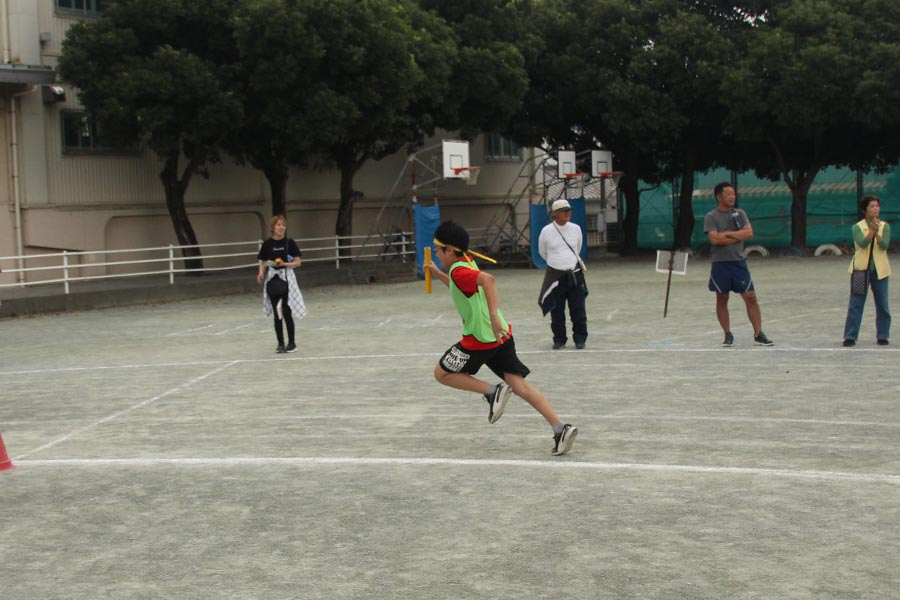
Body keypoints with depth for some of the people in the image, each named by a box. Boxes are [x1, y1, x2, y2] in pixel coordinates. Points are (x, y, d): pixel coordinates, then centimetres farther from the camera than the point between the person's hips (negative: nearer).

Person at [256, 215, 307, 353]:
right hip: (272, 279, 2)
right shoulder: (267, 244, 2)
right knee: (277, 313, 5)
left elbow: (297, 262, 0)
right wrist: (261, 273, -10)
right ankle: (281, 343, 13)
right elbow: (263, 263, 9)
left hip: (286, 279, -2)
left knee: (287, 312, -5)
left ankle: (291, 343, 6)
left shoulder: (289, 243, -2)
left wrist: (284, 264, -16)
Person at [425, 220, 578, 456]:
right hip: (501, 335, 9)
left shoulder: (458, 271, -14)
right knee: (519, 385, 2)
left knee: (442, 373, 10)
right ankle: (560, 428, -11)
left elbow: (488, 279, -35)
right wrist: (437, 273, 33)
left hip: (480, 339, -9)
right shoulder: (466, 264, 14)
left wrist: (494, 317, -40)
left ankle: (493, 391, -4)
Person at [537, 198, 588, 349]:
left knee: (578, 310, 3)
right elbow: (542, 252, 9)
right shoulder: (546, 231, -7)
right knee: (556, 311, 4)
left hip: (574, 274, 1)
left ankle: (580, 338, 13)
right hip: (555, 275, -1)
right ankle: (559, 339, 16)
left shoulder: (576, 229, -1)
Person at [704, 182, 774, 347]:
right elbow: (715, 239, -17)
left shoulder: (740, 213, 7)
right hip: (720, 263, -2)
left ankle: (758, 334, 1)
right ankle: (728, 335, 16)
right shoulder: (711, 217, -4)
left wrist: (728, 234, -12)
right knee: (721, 300, 5)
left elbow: (749, 233, -7)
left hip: (738, 261, 2)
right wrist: (738, 236, -10)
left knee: (751, 297, -3)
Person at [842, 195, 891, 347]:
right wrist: (872, 230, -30)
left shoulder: (885, 226, 4)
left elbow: (885, 246, -11)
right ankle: (850, 336, 1)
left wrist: (877, 232, -26)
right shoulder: (857, 227, -1)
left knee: (882, 305, 5)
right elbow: (862, 243, -18)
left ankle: (882, 336, 16)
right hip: (861, 270, -2)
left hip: (879, 270, 2)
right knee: (856, 305, -3)